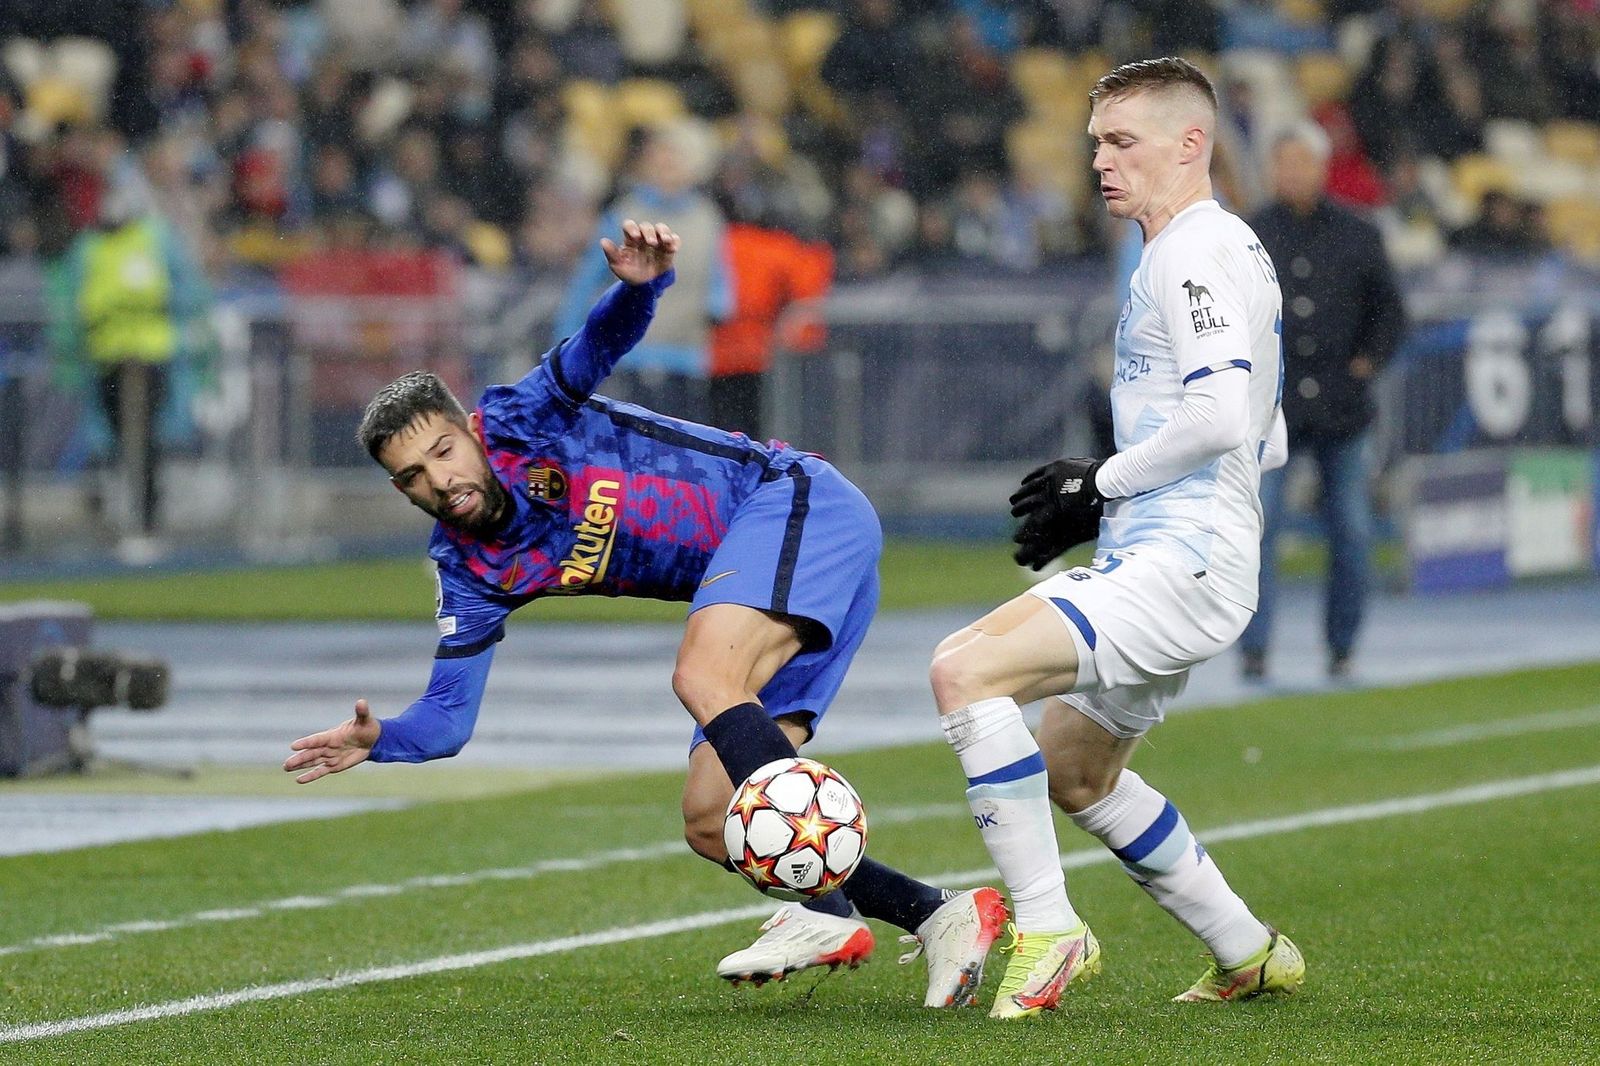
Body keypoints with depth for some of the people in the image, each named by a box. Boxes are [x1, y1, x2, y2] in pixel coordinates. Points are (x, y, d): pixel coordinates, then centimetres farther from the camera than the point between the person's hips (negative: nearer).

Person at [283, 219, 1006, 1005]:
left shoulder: (516, 421, -8)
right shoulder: (471, 571, 6)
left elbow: (598, 344, -24)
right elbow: (448, 719, 4)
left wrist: (639, 284, -47)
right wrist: (379, 740, -17)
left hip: (796, 501, -8)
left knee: (701, 677, -32)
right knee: (709, 822, -4)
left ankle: (827, 912, -41)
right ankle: (939, 917, -6)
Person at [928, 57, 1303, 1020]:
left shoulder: (1198, 251, -11)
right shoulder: (1225, 251, 21)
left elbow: (1221, 417, -24)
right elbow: (1263, 440, 25)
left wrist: (1103, 483, -12)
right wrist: (1106, 493, 17)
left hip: (1178, 566, -11)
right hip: (1159, 560, 11)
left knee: (965, 671, -25)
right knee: (1073, 770, 26)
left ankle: (1048, 930, -20)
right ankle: (1248, 953, 33)